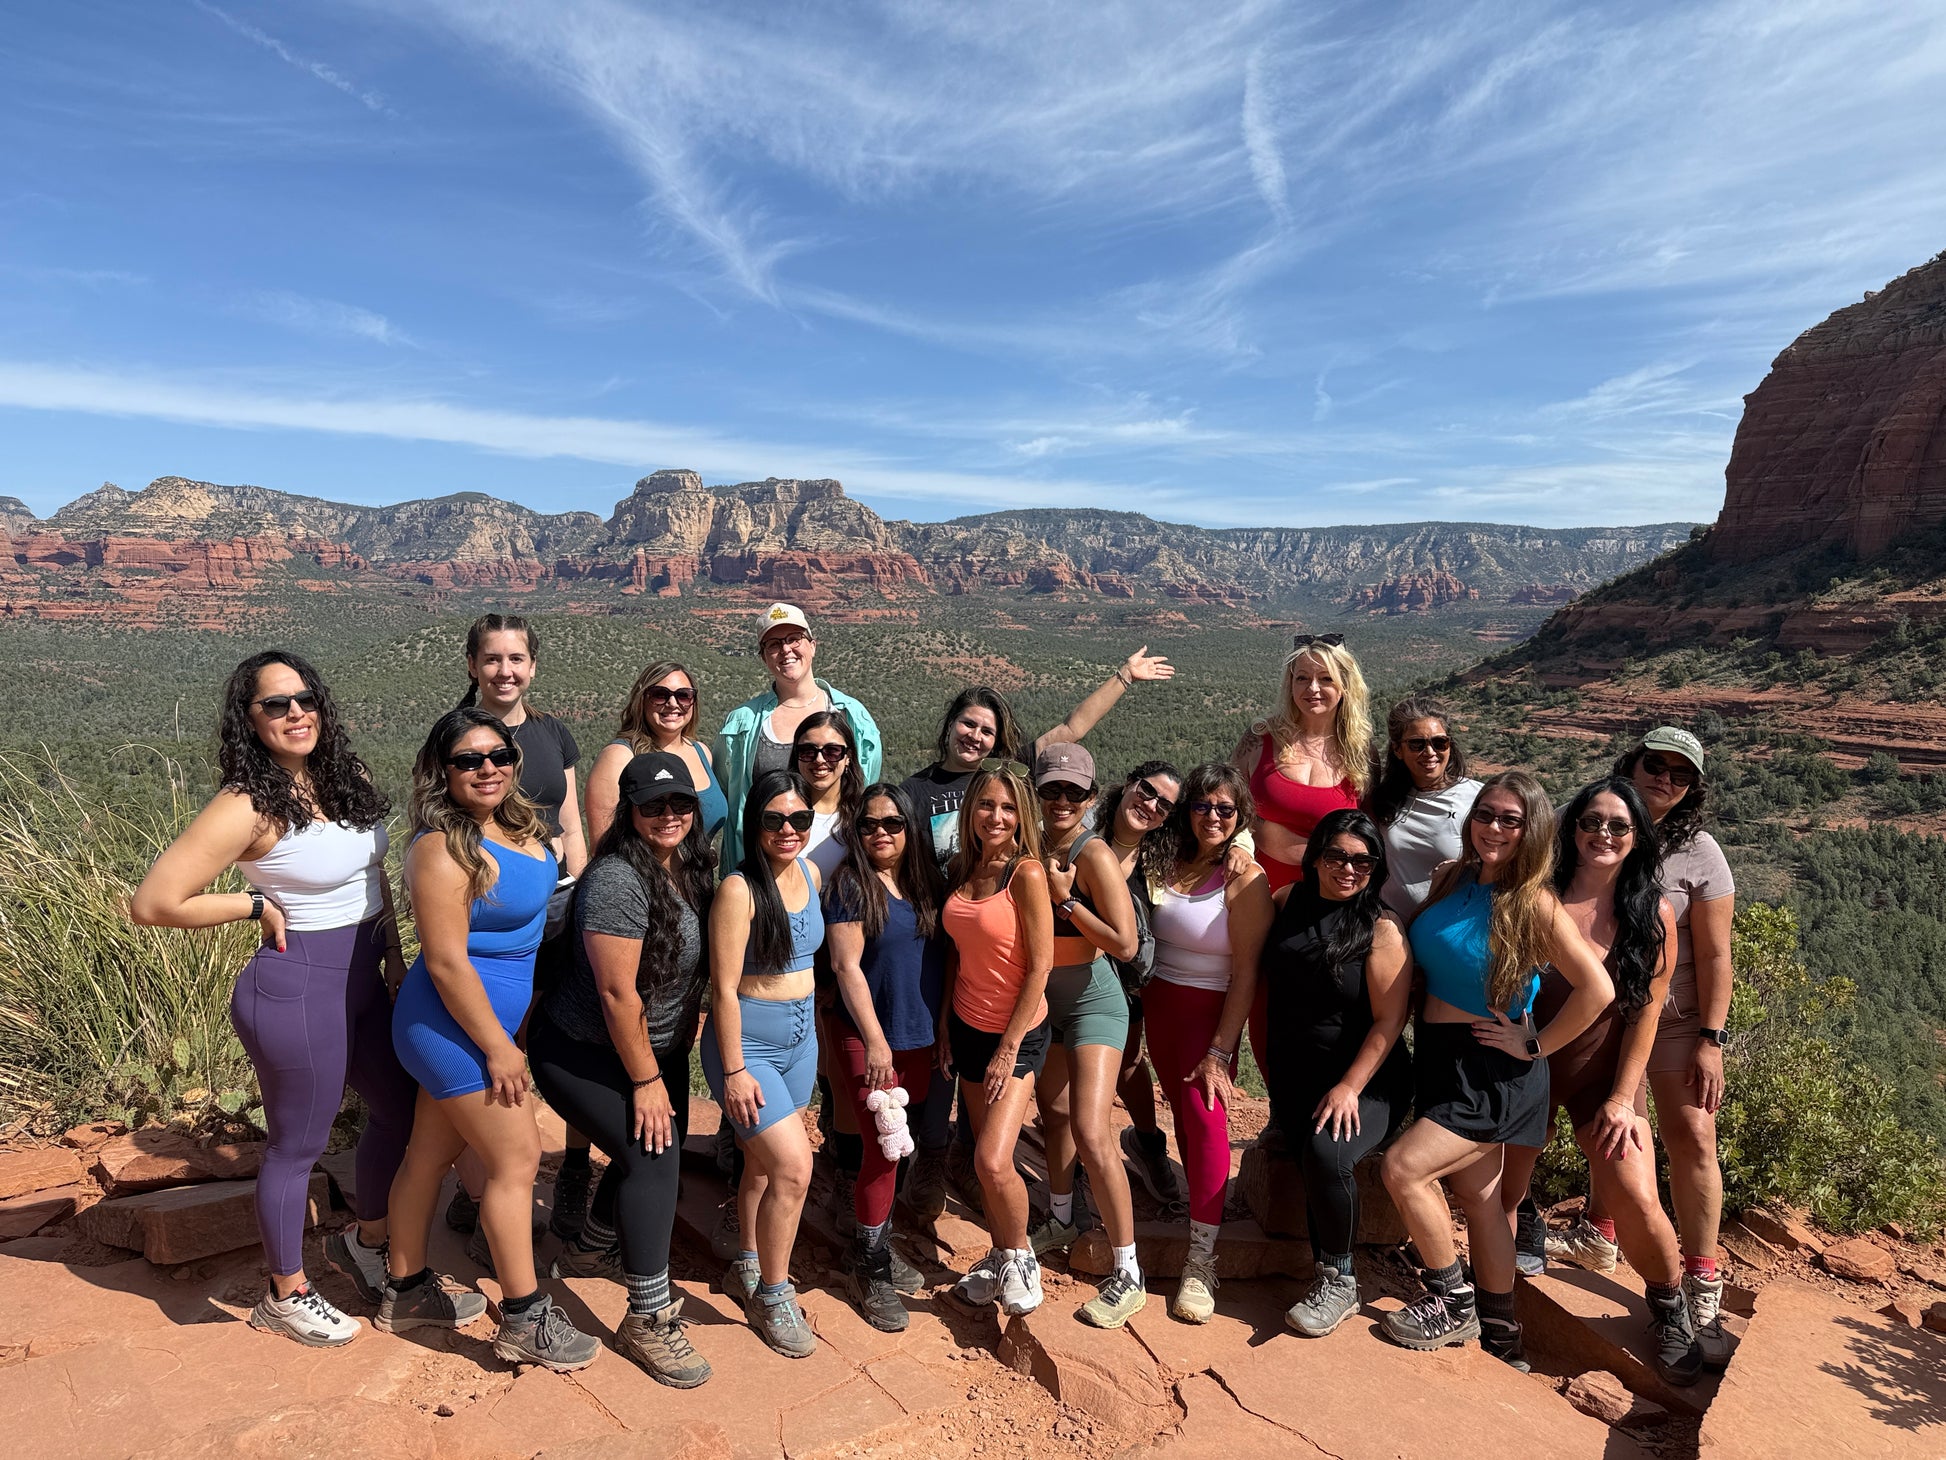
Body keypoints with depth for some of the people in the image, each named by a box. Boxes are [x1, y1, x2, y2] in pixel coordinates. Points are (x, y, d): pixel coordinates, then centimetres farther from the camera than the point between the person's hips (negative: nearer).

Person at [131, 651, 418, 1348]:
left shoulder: (348, 779, 1)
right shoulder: (249, 806, -20)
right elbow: (153, 902, -23)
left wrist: (395, 956, 13)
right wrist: (258, 905, -15)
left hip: (365, 977, 8)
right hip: (298, 987, -8)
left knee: (402, 1109, 20)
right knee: (298, 1144, 10)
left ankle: (363, 1241, 45)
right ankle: (287, 1295, 34)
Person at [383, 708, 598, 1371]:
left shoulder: (519, 826, 3)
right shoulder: (444, 849, -23)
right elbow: (447, 960, -24)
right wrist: (499, 1049, -19)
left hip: (472, 1023, 8)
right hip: (454, 1025, -8)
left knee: (431, 1154, 20)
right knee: (516, 1161, -1)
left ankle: (406, 1290, 37)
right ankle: (524, 1321, 12)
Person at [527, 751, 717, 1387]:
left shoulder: (693, 870, -3)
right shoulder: (618, 879, -28)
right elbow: (617, 992, -27)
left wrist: (677, 1055, 10)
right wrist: (645, 1080, -20)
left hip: (658, 1048, 9)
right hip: (582, 1053, -8)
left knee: (657, 1151, 16)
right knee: (652, 1156, -17)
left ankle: (590, 1251, 44)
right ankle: (648, 1321, -3)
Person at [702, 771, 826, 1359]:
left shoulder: (809, 872, 1)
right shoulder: (739, 889, -21)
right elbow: (723, 987, -19)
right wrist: (733, 1070, -18)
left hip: (800, 1037, 7)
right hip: (748, 1041, -7)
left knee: (763, 1163, 19)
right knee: (793, 1166, -11)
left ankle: (747, 1267, 39)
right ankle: (771, 1294, 10)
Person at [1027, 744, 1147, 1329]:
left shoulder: (1094, 854, -19)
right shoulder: (1031, 849, -1)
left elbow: (1125, 943, -23)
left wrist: (1064, 900, -23)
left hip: (1092, 1003, -7)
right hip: (1043, 1000, 7)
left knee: (1091, 1134, -14)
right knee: (1055, 1116, 21)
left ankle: (1128, 1275, -2)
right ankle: (1060, 1222, 44)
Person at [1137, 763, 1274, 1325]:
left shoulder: (1245, 880, -14)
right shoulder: (1164, 863, 2)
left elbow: (1245, 974, -14)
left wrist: (1219, 1052, -17)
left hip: (1210, 1010, -5)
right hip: (1159, 1004, 5)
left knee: (1205, 1115, -14)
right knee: (1182, 1112, 9)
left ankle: (1201, 1262, -9)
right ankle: (1204, 1209, 26)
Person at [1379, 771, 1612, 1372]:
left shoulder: (1534, 906, -16)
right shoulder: (1451, 880, 2)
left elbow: (1597, 989, -21)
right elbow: (1425, 963, 15)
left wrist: (1535, 1046, -15)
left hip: (1492, 1073, -6)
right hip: (1439, 1058, 6)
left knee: (1403, 1167, -14)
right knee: (1479, 1195, 14)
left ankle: (1453, 1302, 6)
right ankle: (1500, 1337, 28)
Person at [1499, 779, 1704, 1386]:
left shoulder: (1652, 913, -6)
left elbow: (1645, 1011, -4)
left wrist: (1622, 1097, -8)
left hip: (1605, 1071, 0)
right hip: (1528, 1062, 1)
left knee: (1637, 1203, -13)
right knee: (1501, 1192, 3)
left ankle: (1668, 1308, 18)